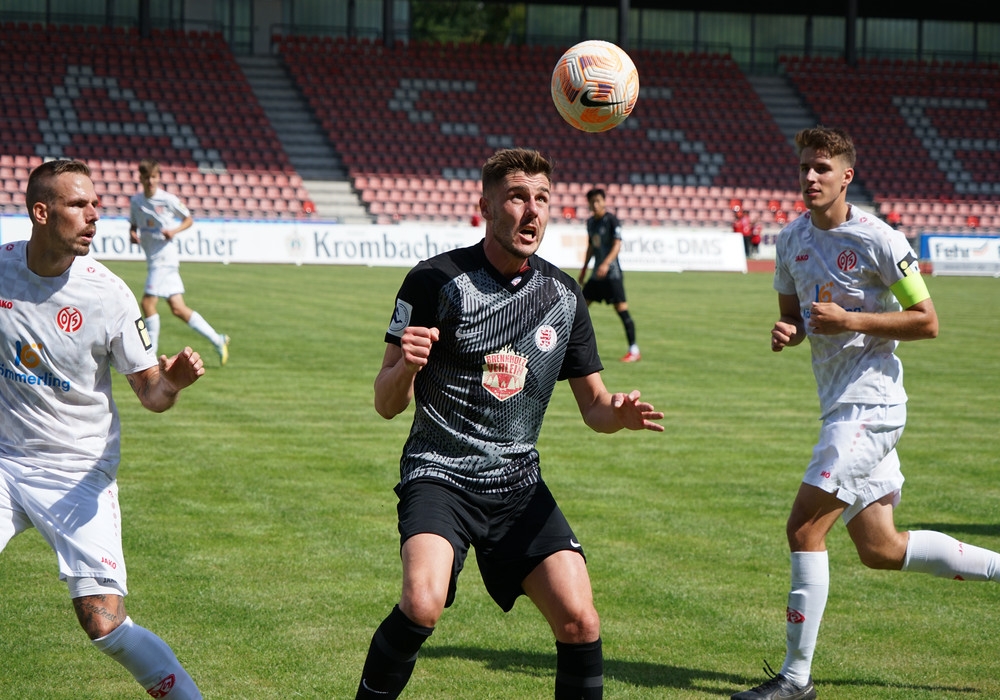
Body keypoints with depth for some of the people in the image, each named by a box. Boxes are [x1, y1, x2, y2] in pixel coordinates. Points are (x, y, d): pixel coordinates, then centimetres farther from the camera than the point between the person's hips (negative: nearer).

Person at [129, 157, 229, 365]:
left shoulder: (168, 199, -6)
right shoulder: (136, 201, 8)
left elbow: (188, 220, 5)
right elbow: (133, 225, 21)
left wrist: (174, 231, -13)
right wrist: (133, 234, -1)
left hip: (164, 256, -6)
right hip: (153, 259, 6)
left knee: (148, 302, -12)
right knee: (178, 308, 4)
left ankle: (150, 353, -3)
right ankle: (217, 339, 13)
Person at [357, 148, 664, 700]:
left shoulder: (564, 295, 6)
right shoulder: (435, 280, -7)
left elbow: (592, 404, 13)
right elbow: (387, 404, -6)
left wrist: (619, 414, -11)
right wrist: (406, 368, -29)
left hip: (519, 483, 4)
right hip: (440, 473, -4)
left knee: (578, 619, -12)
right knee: (423, 603, -29)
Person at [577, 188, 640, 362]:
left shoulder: (611, 220, -9)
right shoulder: (591, 222, 12)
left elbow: (617, 245, -16)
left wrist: (606, 264, -28)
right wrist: (584, 268, 25)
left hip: (612, 272, -8)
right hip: (597, 273, 8)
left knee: (621, 309, -11)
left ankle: (634, 351, -8)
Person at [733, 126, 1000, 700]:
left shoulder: (878, 239, -12)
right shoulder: (792, 240, 10)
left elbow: (928, 322, -10)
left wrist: (850, 320, -19)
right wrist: (786, 333, -3)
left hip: (870, 401, -9)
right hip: (841, 404, 9)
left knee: (804, 529, -13)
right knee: (882, 550, 11)